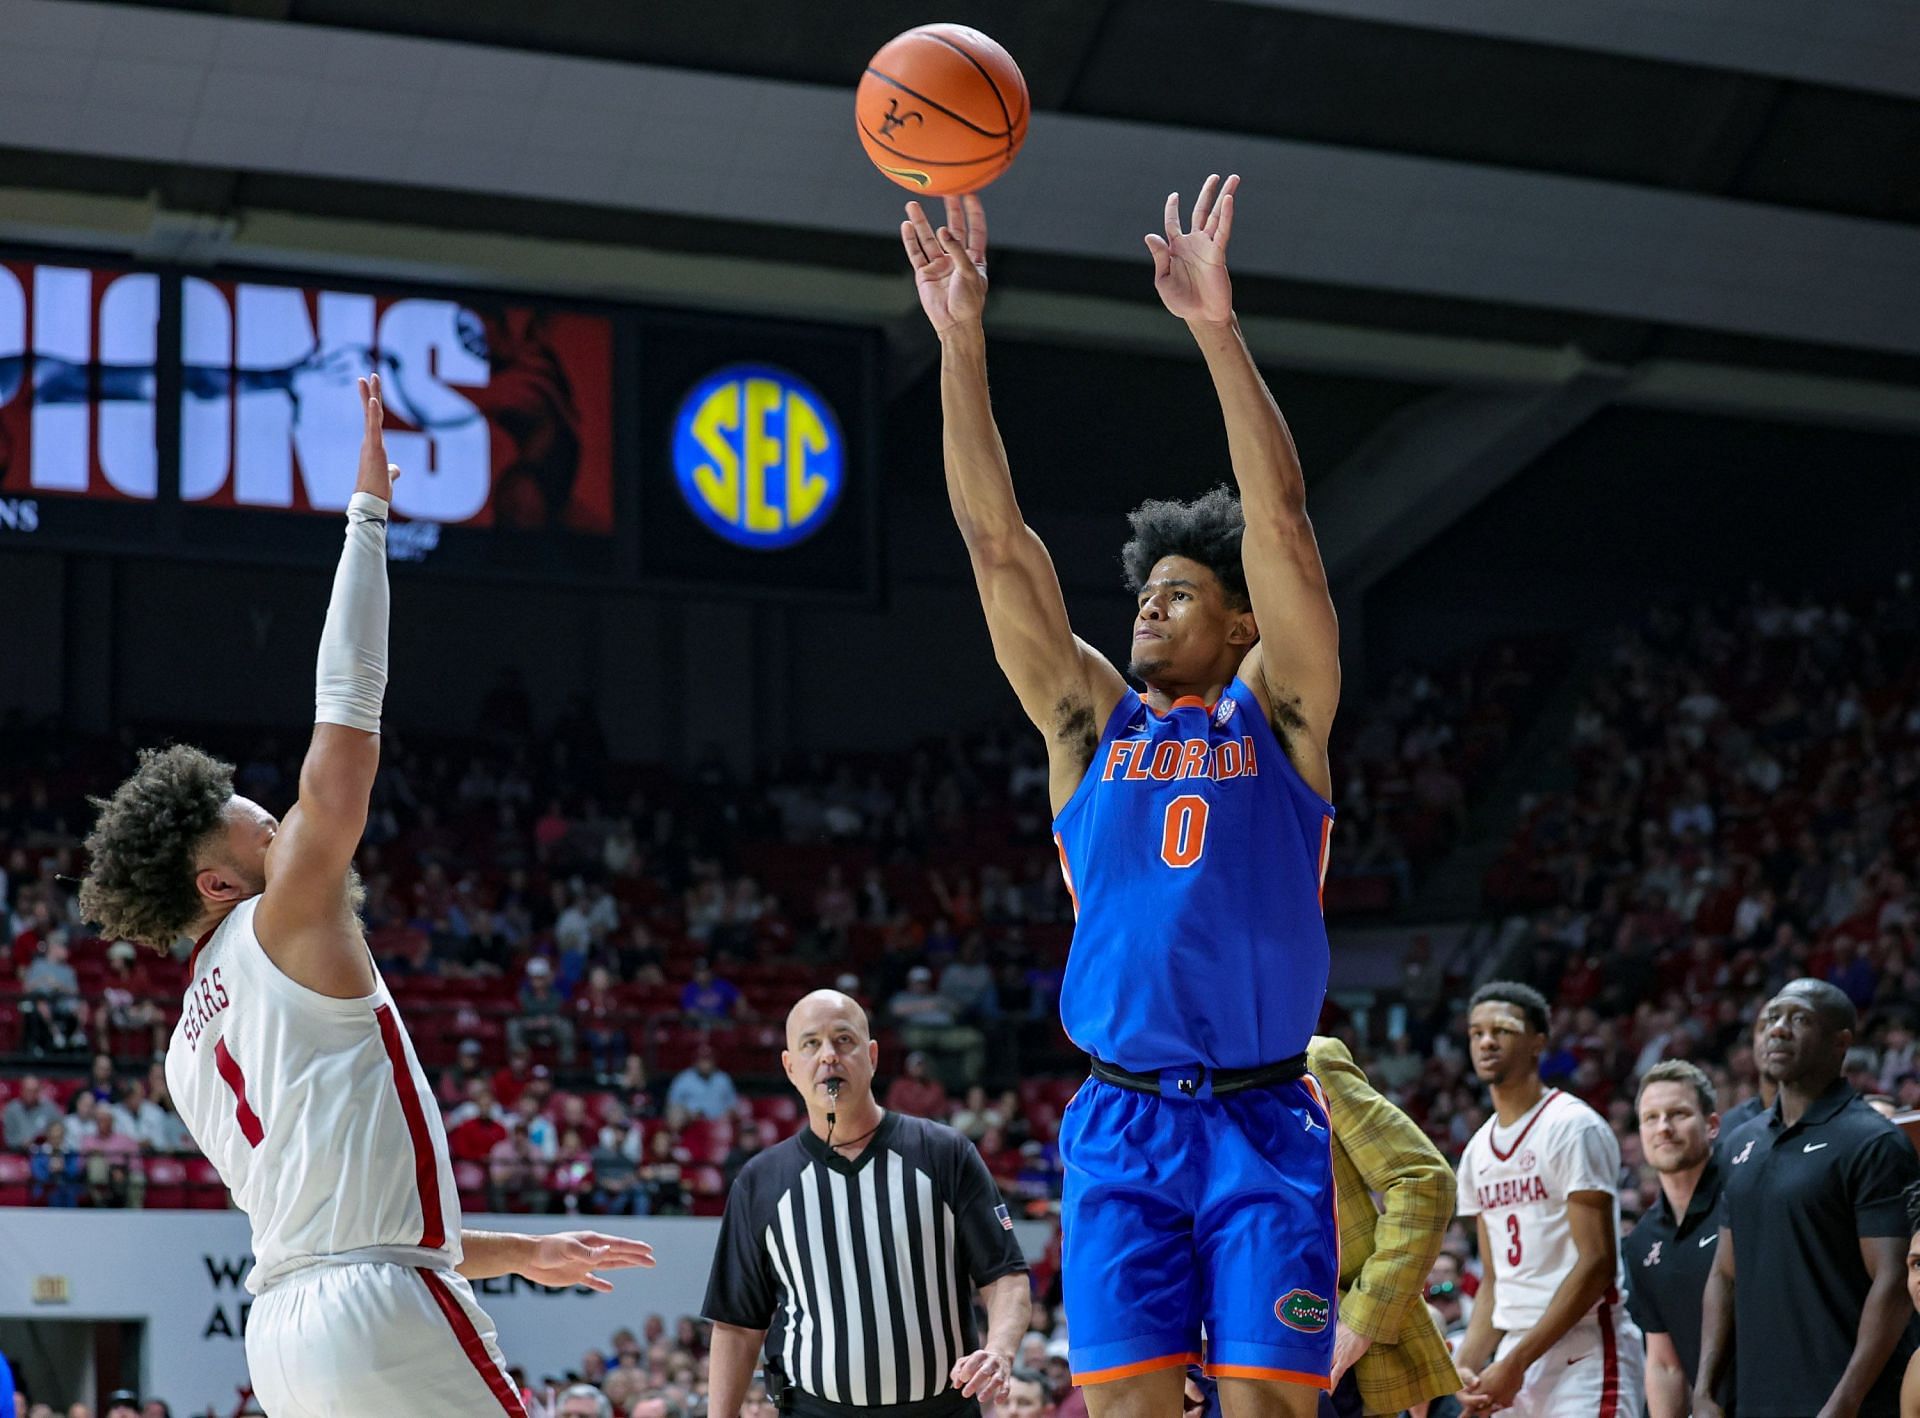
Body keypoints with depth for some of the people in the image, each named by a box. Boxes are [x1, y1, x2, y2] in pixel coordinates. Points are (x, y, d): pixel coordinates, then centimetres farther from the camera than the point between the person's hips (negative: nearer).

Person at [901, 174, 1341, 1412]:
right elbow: (998, 541, 6)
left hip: (1264, 1123, -2)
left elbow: (1280, 522, -4)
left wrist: (1217, 326, -13)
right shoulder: (1090, 720, 13)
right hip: (1125, 1124, 2)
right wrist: (963, 341, -2)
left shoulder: (1279, 715, 7)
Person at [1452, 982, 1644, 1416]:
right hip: (1515, 1355, 8)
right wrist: (1466, 1365, 1)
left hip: (1585, 1353, -8)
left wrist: (1515, 1363, -17)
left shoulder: (1572, 1127, -9)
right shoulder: (1478, 1152, 15)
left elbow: (1597, 1263, -15)